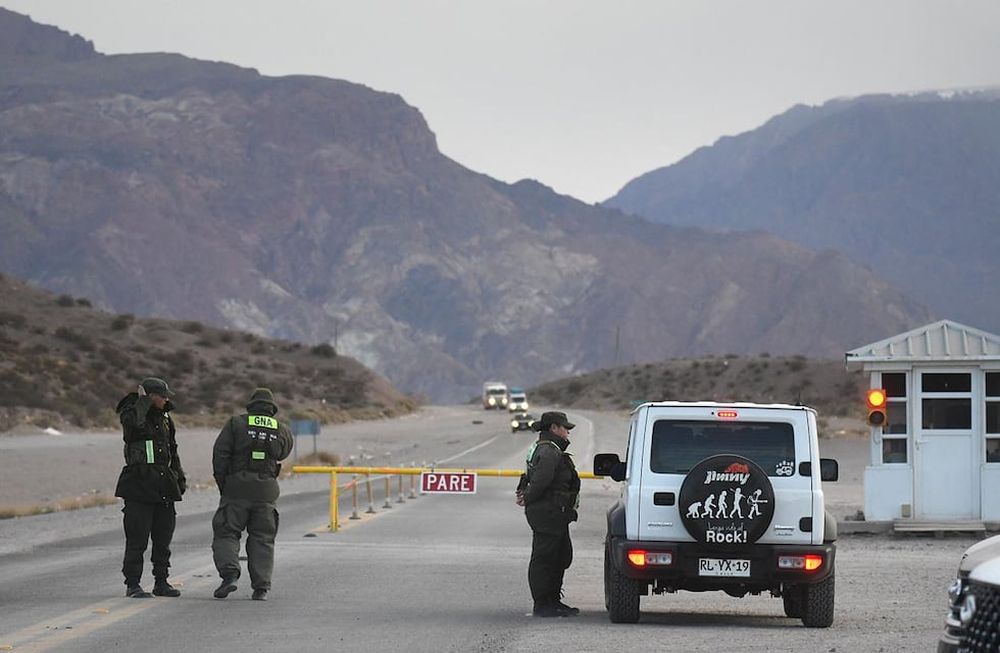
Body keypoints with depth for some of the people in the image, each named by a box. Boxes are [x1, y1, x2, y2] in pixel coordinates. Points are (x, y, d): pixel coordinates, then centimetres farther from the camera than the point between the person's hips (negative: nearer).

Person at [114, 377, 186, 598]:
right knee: (137, 538, -7)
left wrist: (179, 476, 21)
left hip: (164, 485, 7)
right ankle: (132, 584, -3)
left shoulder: (164, 417, 15)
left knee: (163, 538, 10)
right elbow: (135, 423, -31)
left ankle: (161, 582, 18)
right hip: (139, 485, -7)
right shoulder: (130, 414, -5)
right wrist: (143, 401, -17)